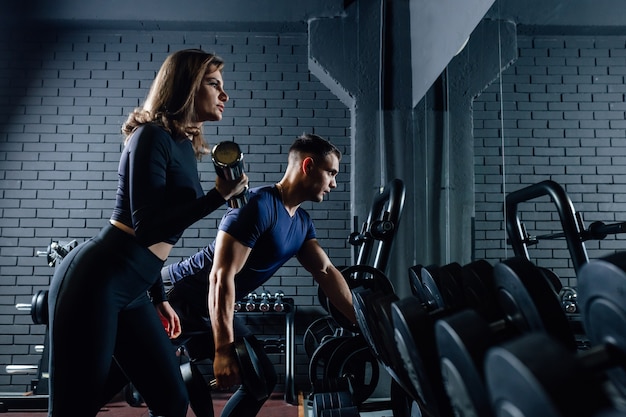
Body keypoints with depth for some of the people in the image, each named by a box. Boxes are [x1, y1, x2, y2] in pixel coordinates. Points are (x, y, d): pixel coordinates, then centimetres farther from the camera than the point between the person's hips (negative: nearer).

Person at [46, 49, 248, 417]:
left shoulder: (185, 147, 14)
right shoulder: (152, 136, -11)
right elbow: (147, 226, -19)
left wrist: (159, 298, 22)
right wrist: (220, 195, -19)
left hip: (131, 293, 9)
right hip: (93, 283, -9)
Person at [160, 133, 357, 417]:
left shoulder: (302, 222, 5)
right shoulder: (258, 205, -25)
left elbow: (326, 272, 6)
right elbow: (221, 277, -30)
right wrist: (224, 351, -32)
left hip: (209, 309, 9)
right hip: (179, 297, -9)